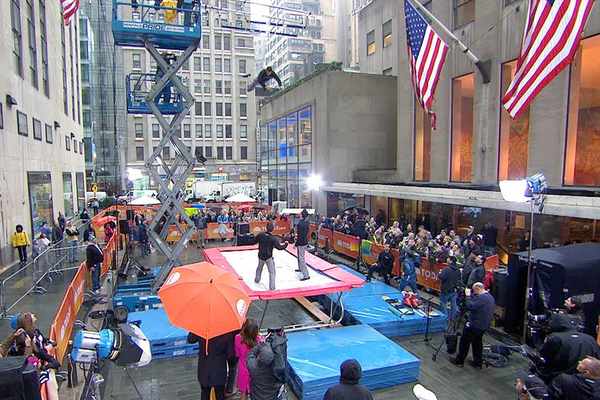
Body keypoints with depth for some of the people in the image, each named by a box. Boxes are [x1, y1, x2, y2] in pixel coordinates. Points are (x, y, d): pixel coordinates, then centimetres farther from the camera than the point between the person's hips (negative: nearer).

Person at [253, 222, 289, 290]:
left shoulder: (260, 235, -11)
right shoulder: (273, 238, -21)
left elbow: (254, 241, 4)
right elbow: (279, 247, -19)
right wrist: (285, 244, -2)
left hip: (261, 256, 4)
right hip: (269, 257, -4)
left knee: (259, 268, 30)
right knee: (272, 272, 6)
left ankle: (257, 279, 50)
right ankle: (272, 287, 5)